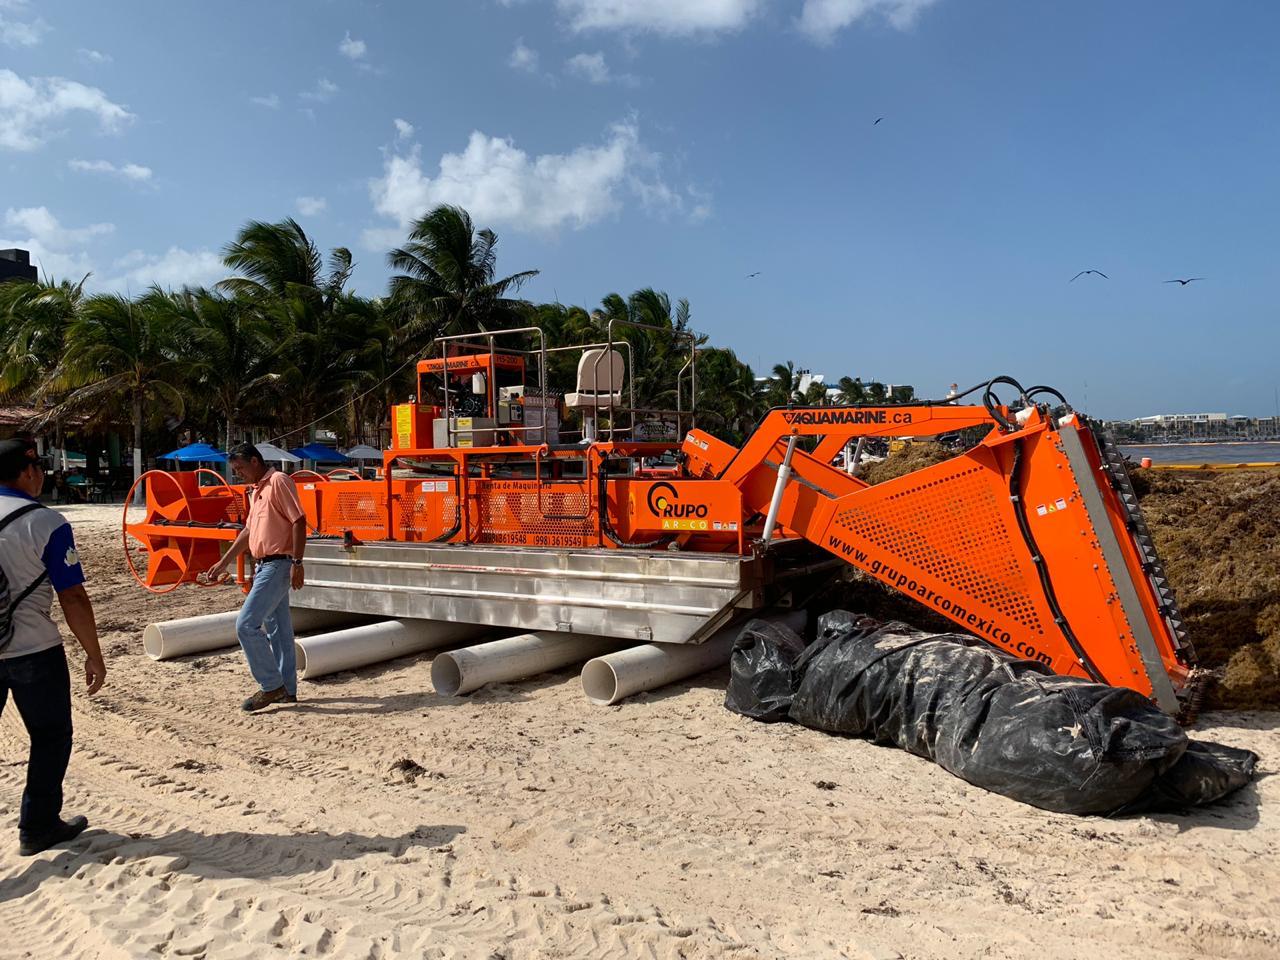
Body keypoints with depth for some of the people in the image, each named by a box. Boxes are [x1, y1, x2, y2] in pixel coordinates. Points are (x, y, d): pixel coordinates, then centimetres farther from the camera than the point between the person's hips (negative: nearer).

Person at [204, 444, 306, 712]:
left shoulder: (279, 481, -10)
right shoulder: (256, 491, 19)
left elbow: (299, 522, -17)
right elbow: (249, 531, 26)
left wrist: (297, 563, -22)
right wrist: (224, 562, 26)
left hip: (279, 565, -10)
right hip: (264, 566, 10)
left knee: (246, 625, -11)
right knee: (278, 630, 11)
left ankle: (271, 685, -3)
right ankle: (287, 690, 17)